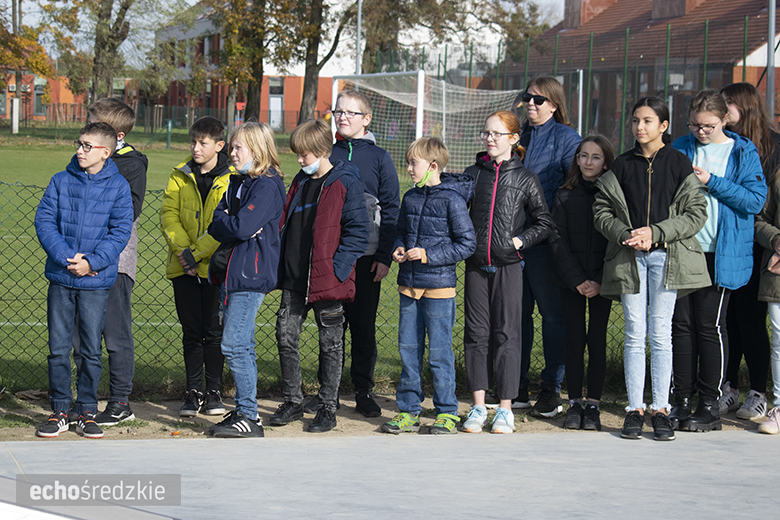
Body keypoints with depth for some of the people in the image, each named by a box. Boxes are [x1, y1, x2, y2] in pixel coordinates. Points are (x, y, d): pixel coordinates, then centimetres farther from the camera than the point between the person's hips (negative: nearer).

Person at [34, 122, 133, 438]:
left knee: (92, 350, 5)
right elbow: (44, 221, -2)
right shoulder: (61, 181, 3)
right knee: (58, 348, 4)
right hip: (60, 278, 1)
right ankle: (59, 411, 13)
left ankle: (87, 412, 15)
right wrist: (67, 257, -14)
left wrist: (91, 262, -16)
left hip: (97, 281, -1)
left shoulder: (118, 187, -1)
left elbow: (121, 231, -5)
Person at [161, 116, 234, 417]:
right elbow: (169, 214, 2)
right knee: (191, 332, 6)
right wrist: (183, 249, -13)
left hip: (216, 265, -3)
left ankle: (213, 392, 13)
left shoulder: (232, 179, -4)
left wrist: (197, 253, -16)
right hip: (184, 267, 3)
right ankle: (194, 392, 12)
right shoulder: (180, 176, 8)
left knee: (214, 330, 3)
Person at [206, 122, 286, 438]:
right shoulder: (237, 183, 16)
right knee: (241, 347, 13)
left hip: (251, 276, -9)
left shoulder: (267, 186, -12)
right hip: (230, 273, 9)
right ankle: (243, 412, 20)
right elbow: (215, 227, 9)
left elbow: (241, 227, -23)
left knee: (234, 346, -10)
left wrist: (222, 220, -4)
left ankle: (249, 417, -6)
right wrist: (233, 226, -11)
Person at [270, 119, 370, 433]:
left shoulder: (345, 183, -10)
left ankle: (327, 408, 12)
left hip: (327, 280, -7)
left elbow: (357, 231, -13)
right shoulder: (300, 182, 12)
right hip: (294, 278, 7)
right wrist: (280, 264, 10)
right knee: (286, 338, 6)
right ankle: (292, 402, 18)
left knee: (330, 344, 4)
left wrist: (336, 267, -19)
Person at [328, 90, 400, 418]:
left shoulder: (378, 158, 1)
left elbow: (391, 209, 1)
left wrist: (385, 256, -6)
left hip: (365, 256, -2)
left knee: (364, 326, 3)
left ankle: (363, 392, 13)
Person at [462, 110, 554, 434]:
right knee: (476, 334, 4)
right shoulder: (473, 174, 8)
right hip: (476, 264, 3)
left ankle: (505, 408, 4)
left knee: (506, 334, -2)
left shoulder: (524, 178, 0)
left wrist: (521, 240, -8)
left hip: (508, 265, -3)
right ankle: (478, 406, 11)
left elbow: (544, 223, 4)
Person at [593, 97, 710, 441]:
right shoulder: (621, 166, 8)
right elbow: (602, 211, 8)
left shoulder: (678, 164, 1)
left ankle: (661, 409, 4)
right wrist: (625, 233, -10)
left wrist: (656, 232, -11)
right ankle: (635, 409, 6)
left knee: (660, 334, -1)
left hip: (666, 255, -2)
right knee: (635, 334, 1)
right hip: (629, 256, 2)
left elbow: (697, 213, -2)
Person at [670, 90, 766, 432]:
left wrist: (711, 183, -13)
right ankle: (681, 401, 11)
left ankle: (710, 406, 5)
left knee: (710, 325, -2)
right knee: (682, 323, 4)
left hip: (721, 254, -3)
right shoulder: (681, 149, 10)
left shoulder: (742, 153, 0)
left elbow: (755, 199, -9)